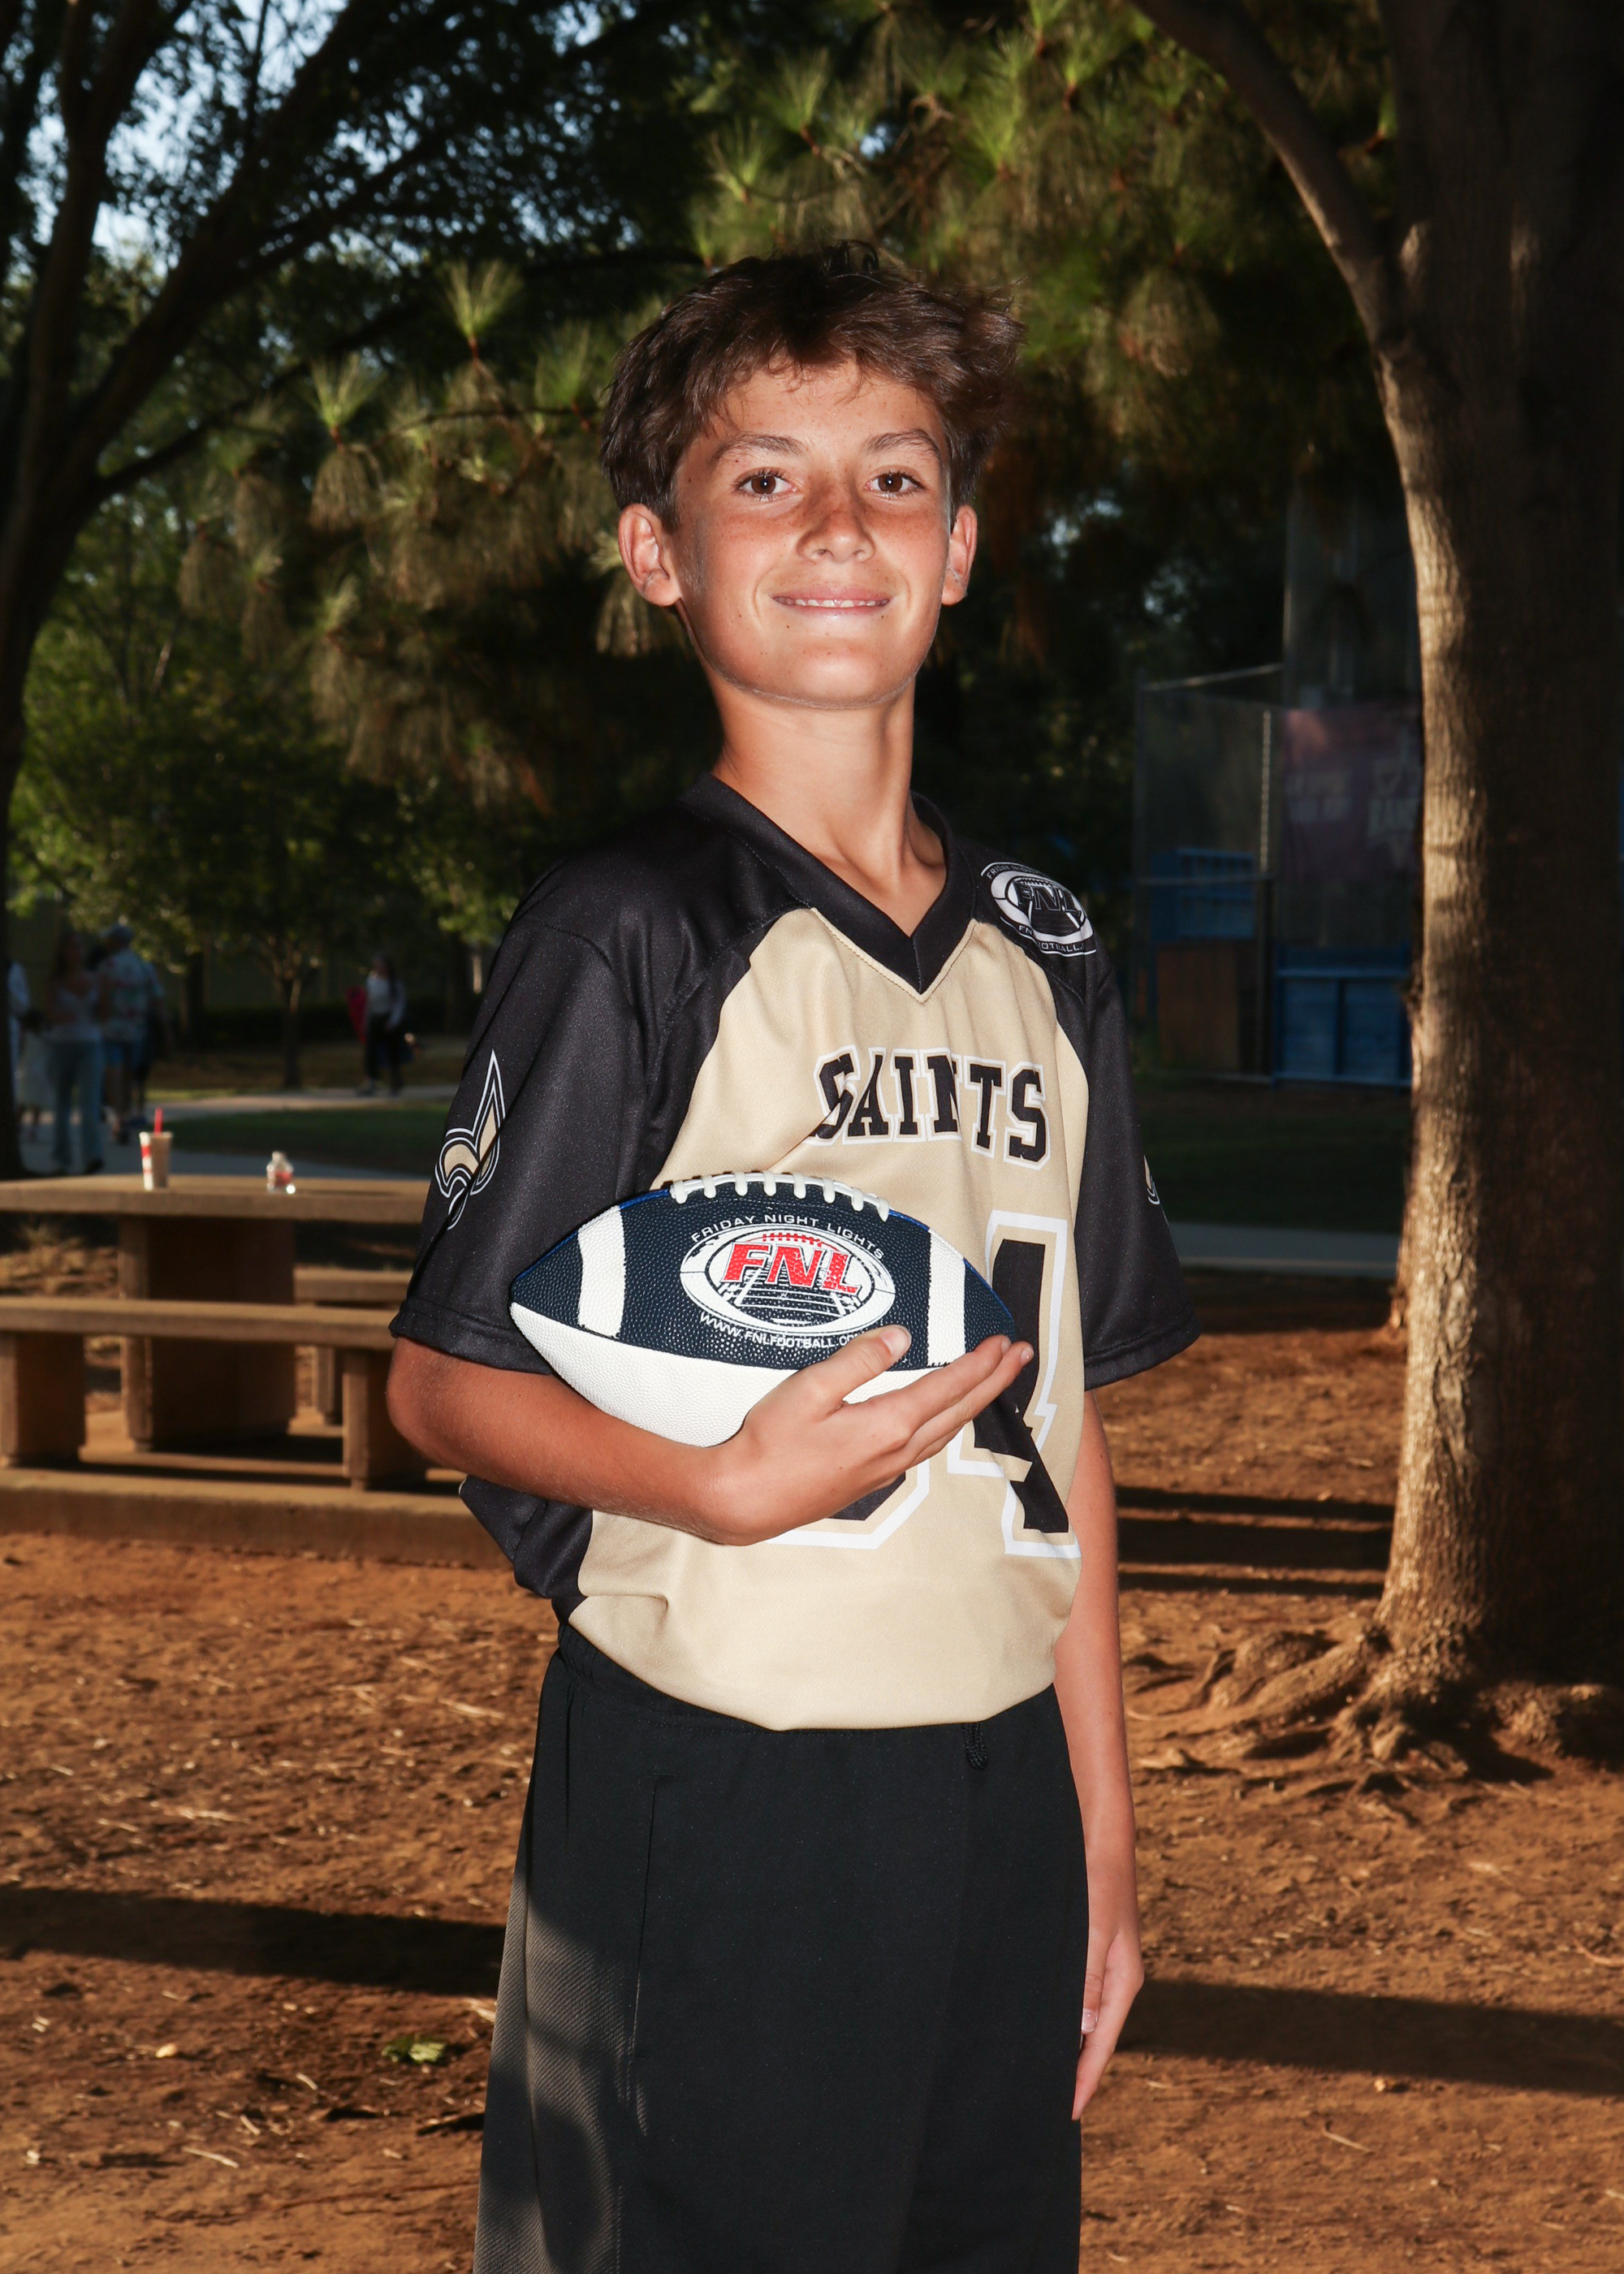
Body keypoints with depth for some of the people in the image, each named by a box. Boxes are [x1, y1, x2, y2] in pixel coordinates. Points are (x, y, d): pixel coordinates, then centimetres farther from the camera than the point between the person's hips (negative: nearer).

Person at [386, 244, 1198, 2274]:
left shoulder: (1044, 960, 12)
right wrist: (729, 1486, -24)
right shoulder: (629, 934, -6)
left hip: (995, 1792, 6)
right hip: (708, 1800, -5)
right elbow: (441, 1382, -6)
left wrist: (1102, 1821, 13)